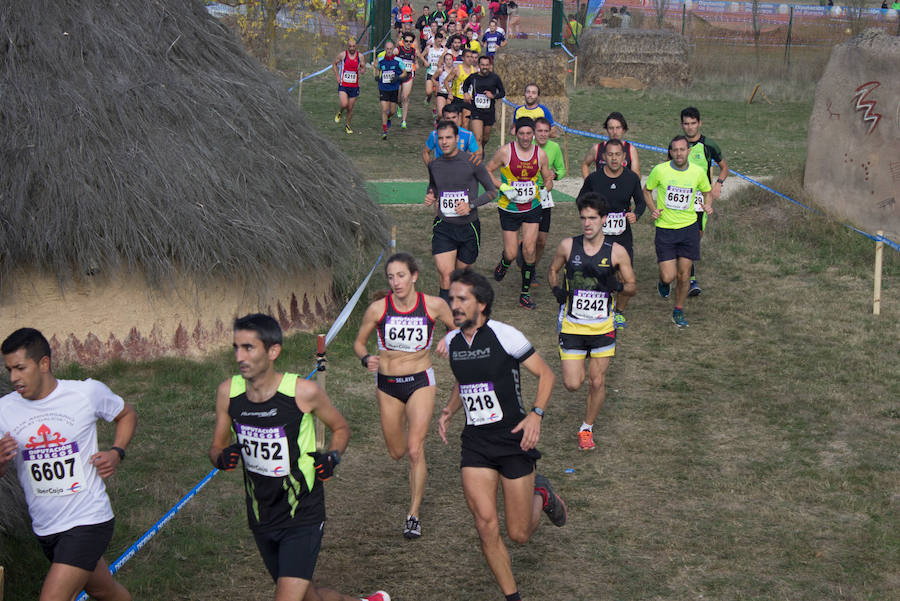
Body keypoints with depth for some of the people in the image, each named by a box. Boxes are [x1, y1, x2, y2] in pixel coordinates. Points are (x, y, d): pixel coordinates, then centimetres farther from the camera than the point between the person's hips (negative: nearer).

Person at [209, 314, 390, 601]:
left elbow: (341, 428, 4)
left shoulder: (303, 392, -16)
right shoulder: (228, 392, -6)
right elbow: (217, 446, 8)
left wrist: (332, 457, -15)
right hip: (261, 518, 5)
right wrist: (222, 458, -15)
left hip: (303, 516, -5)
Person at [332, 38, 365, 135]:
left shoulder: (359, 56, 0)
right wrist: (337, 76, 2)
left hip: (354, 86, 2)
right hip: (343, 85, -2)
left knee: (350, 108, 7)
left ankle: (347, 126, 28)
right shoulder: (342, 55, -4)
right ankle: (340, 113, 14)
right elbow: (334, 64, 11)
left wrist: (361, 71, -10)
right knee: (344, 104, -21)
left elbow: (363, 67, 14)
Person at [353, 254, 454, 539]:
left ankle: (413, 515, -1)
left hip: (420, 381, -2)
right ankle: (419, 464, 50)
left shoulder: (434, 306, -11)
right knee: (397, 452, 12)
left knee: (415, 450, -13)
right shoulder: (378, 308, -11)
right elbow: (359, 342, 3)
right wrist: (366, 359, -17)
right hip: (387, 384, 2)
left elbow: (456, 329, 8)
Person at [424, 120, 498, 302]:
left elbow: (492, 191, -1)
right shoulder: (434, 165, 3)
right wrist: (430, 197, 1)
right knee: (446, 276, -16)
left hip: (468, 227, -1)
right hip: (443, 227, 1)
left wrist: (471, 205, -15)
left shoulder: (472, 162, -8)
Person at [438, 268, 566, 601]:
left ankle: (541, 494, 36)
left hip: (513, 440, -4)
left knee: (519, 533, 3)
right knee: (486, 526, -10)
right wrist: (448, 411, 5)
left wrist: (536, 414, -19)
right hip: (475, 445, 4)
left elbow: (546, 374, -5)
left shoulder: (504, 335, -12)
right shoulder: (452, 341, 5)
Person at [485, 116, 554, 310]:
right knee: (511, 254, -1)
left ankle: (525, 293, 7)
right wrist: (503, 187, -14)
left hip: (532, 208, 2)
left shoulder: (541, 154, -1)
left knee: (529, 251, -8)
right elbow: (487, 171, -1)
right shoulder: (505, 151, -10)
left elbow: (548, 180, 12)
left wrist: (544, 189, -9)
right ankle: (504, 263, 39)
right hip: (509, 208, -2)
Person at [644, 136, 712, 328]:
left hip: (689, 227, 1)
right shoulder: (660, 170, -8)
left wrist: (708, 205, -5)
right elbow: (646, 190, 9)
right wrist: (653, 209, -7)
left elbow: (707, 192, 16)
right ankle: (663, 282, 32)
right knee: (669, 276, -7)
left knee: (684, 275, 1)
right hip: (664, 228, -1)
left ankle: (679, 311, 23)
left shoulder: (698, 172, -3)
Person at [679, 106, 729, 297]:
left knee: (697, 236, 2)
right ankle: (691, 280, -3)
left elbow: (724, 167, 11)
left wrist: (718, 184, -5)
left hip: (701, 197, 0)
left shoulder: (708, 145, -1)